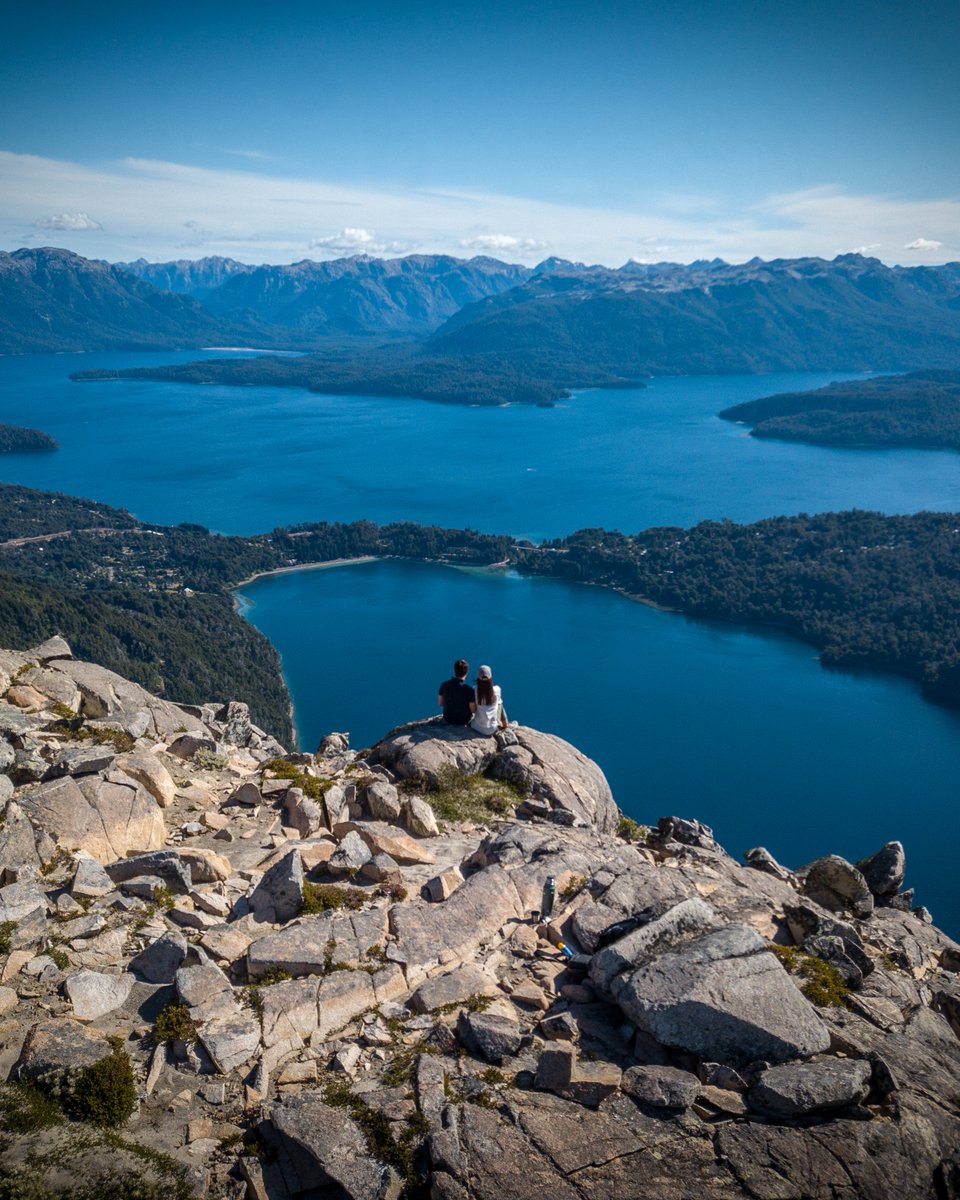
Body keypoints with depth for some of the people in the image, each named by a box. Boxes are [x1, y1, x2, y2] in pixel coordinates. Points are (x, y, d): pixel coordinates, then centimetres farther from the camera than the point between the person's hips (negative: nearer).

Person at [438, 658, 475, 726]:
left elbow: (440, 703, -4)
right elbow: (473, 710, -19)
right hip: (463, 720, -3)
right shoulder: (469, 689, -29)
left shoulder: (444, 685, -18)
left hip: (448, 719, 3)